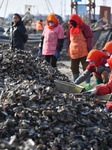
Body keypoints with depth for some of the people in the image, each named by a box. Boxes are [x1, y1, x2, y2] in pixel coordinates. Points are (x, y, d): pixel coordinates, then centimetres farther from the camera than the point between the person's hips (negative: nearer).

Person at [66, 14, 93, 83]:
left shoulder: (84, 27, -7)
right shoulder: (70, 28, 9)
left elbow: (89, 38, -8)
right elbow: (68, 39, 16)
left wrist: (90, 49, -12)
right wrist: (68, 49, 14)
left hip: (83, 52, -6)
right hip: (73, 52, 6)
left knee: (86, 68, 1)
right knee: (74, 68, 12)